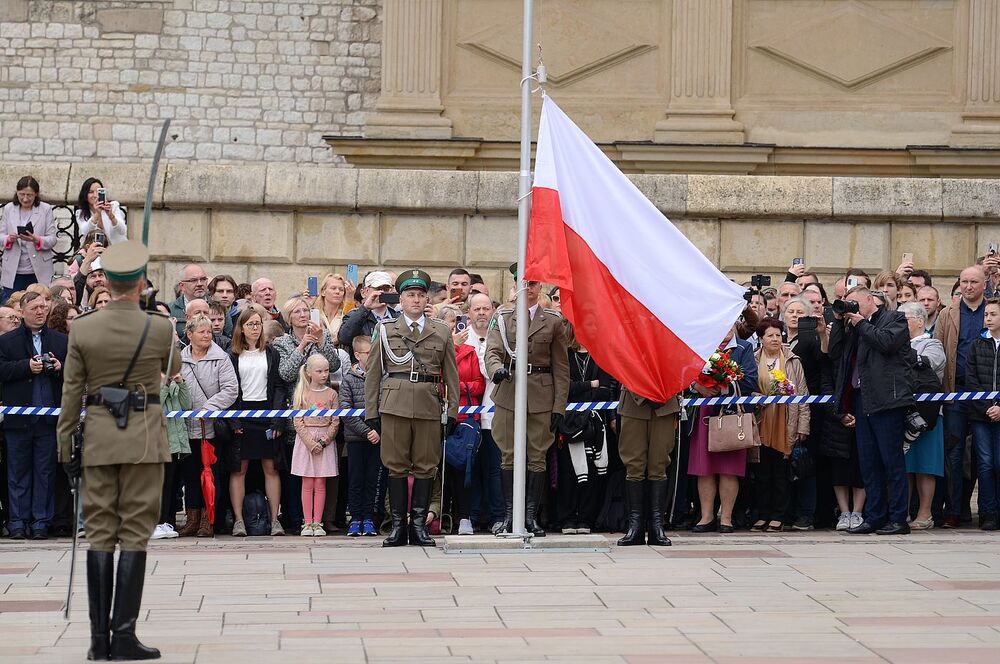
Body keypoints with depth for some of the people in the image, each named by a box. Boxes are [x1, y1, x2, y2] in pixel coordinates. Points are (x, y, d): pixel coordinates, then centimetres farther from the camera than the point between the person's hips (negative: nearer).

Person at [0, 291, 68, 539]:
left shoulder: (61, 341, 11)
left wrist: (60, 368, -11)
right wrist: (27, 367, -16)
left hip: (49, 417, 1)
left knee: (45, 471, 3)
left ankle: (41, 522, 8)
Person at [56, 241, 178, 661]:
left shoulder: (83, 328, -2)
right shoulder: (159, 328, -6)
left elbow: (71, 392, 1)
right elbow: (172, 369, 15)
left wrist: (66, 448, 8)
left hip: (98, 437, 2)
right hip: (144, 437, -2)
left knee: (99, 533, 6)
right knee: (135, 533, 0)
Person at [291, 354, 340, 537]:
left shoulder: (331, 394, 3)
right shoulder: (301, 394, 1)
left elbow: (335, 422, 0)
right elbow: (298, 422, -3)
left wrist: (323, 441, -12)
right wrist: (310, 443, -13)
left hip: (325, 441, 0)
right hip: (305, 439, 0)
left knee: (320, 483, 1)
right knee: (307, 483, 0)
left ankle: (317, 523, 3)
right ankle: (308, 523, 2)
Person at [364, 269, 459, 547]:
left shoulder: (442, 332, 13)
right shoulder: (385, 330, 10)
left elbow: (451, 375, 12)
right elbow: (373, 374, 9)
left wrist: (453, 410, 5)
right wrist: (371, 411, 4)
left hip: (429, 406, 1)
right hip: (394, 405, -1)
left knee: (426, 466, 2)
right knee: (396, 466, 1)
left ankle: (419, 525, 10)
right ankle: (398, 525, 7)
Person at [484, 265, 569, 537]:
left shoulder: (553, 320, 8)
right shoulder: (502, 316, 9)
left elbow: (561, 367, 7)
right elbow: (492, 351, -2)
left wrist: (560, 406, 0)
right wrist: (497, 369, -26)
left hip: (542, 396, 0)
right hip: (508, 393, 0)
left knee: (538, 456, 1)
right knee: (509, 455, 1)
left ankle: (531, 515, 6)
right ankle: (510, 514, 7)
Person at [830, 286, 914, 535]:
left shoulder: (894, 319, 3)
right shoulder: (853, 326, 20)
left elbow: (886, 342, -15)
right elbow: (834, 353, 13)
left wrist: (861, 323, -4)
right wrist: (839, 320, 8)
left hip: (886, 400, -7)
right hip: (861, 400, 7)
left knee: (891, 459, -5)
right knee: (868, 461, 7)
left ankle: (898, 519, -3)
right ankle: (874, 517, 11)